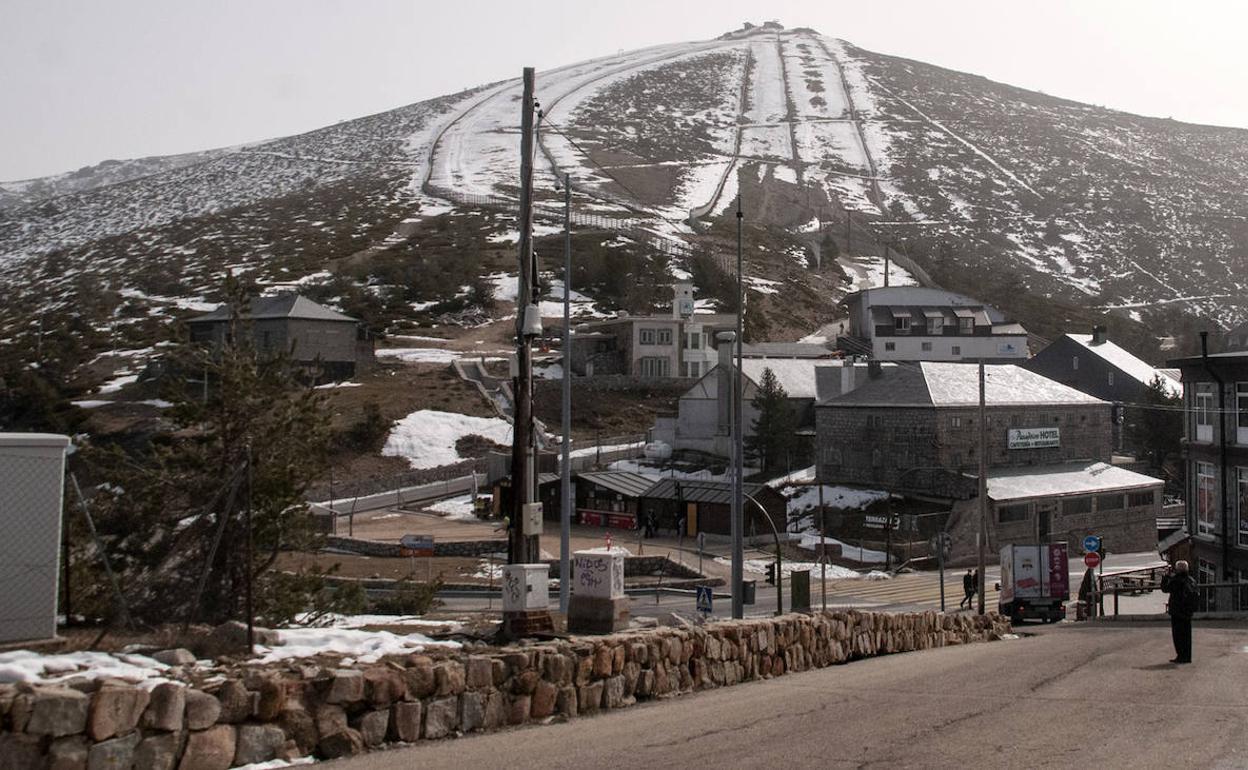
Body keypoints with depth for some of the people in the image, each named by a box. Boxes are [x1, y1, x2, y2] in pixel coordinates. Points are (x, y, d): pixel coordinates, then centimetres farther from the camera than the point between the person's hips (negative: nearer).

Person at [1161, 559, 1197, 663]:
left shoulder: (1176, 580, -17)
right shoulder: (1191, 580, 4)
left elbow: (1165, 589, -6)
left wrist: (1166, 576, 4)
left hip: (1177, 612, -7)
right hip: (1188, 611, 7)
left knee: (1177, 634, 0)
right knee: (1186, 634, 12)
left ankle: (1181, 656, -1)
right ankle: (1187, 656, 16)